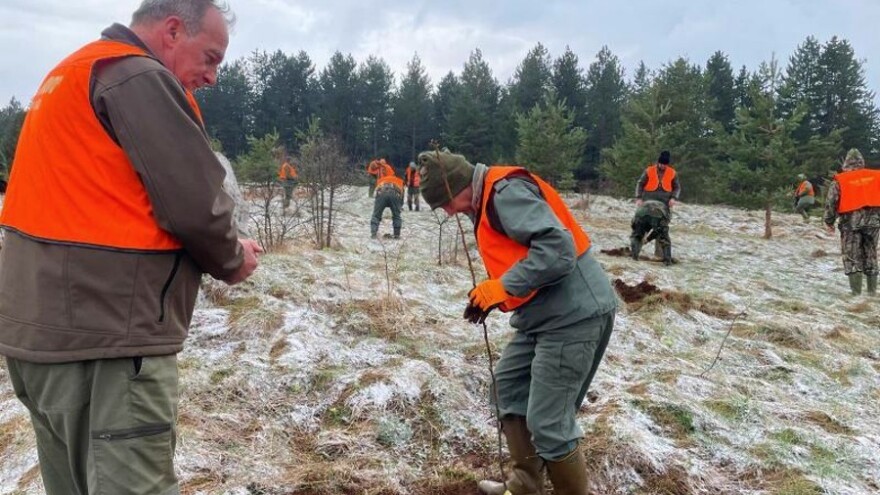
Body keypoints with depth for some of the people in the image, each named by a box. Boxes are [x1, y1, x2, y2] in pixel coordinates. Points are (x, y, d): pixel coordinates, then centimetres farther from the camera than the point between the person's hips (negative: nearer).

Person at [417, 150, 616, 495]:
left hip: (575, 315, -11)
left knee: (547, 422, -8)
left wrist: (503, 286, -22)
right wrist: (492, 294, 7)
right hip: (545, 314, 11)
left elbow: (558, 247, -28)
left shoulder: (506, 191, -18)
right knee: (509, 384, 17)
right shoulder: (488, 200, 14)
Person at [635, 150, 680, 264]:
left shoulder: (672, 173, 4)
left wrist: (673, 198, -9)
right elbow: (640, 184, 1)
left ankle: (666, 257, -5)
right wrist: (639, 198, -11)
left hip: (664, 203, 0)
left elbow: (677, 187, 10)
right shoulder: (649, 171, -1)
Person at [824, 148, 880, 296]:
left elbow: (830, 203, -2)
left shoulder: (839, 181, -1)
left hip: (851, 221, -3)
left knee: (852, 257, 2)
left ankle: (856, 291, -6)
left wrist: (829, 222, 7)